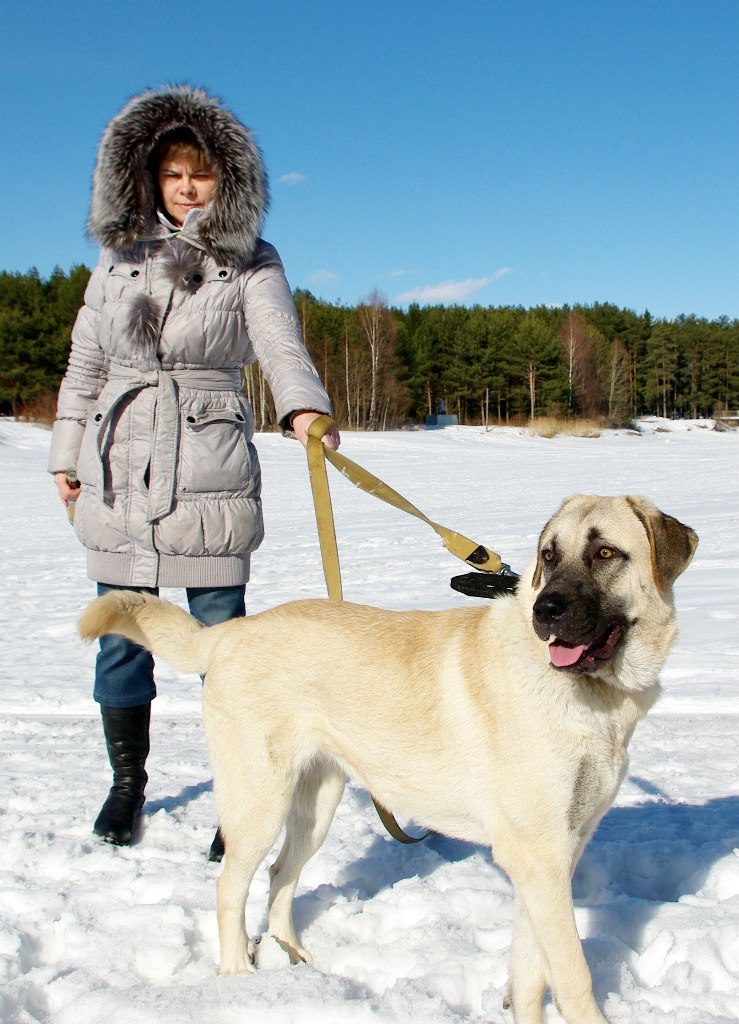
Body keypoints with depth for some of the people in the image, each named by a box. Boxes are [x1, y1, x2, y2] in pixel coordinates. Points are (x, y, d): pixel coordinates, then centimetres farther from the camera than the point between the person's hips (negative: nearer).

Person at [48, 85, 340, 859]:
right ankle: (126, 782, 28)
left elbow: (281, 346, -14)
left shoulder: (251, 264, 2)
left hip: (208, 472, -3)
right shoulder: (120, 258, 12)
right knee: (120, 635, 9)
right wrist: (67, 454, 17)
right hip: (118, 470, 3)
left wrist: (304, 408, -34)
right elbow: (86, 361, 18)